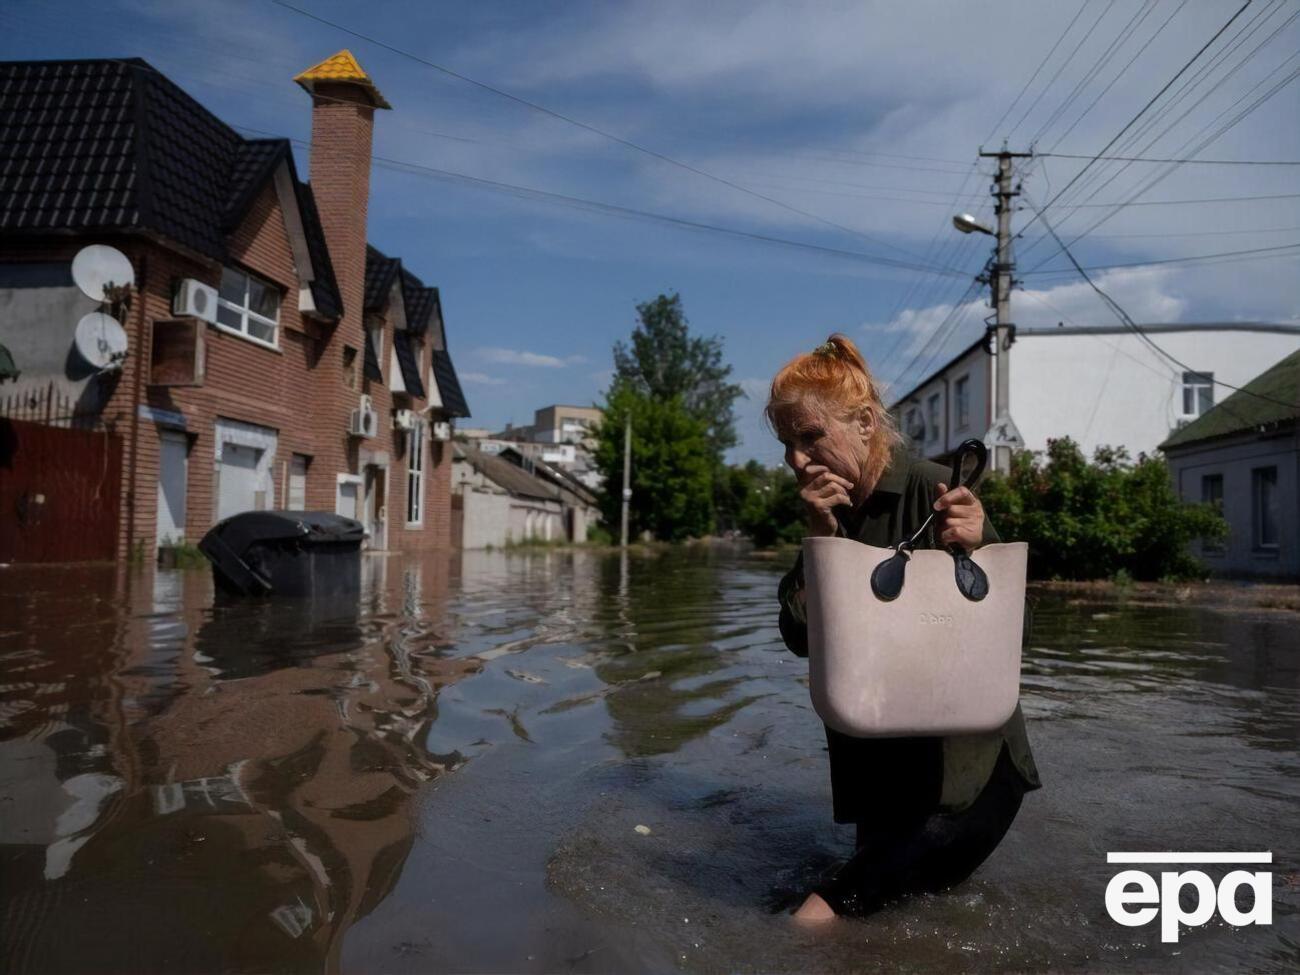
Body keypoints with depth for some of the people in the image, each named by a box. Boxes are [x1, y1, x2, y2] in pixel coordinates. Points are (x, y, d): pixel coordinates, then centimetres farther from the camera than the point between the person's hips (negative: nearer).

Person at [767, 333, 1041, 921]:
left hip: (964, 753, -5)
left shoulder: (933, 492, -20)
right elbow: (800, 638, -9)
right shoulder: (825, 510, -2)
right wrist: (821, 537, -20)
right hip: (878, 756, 6)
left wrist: (976, 548, -38)